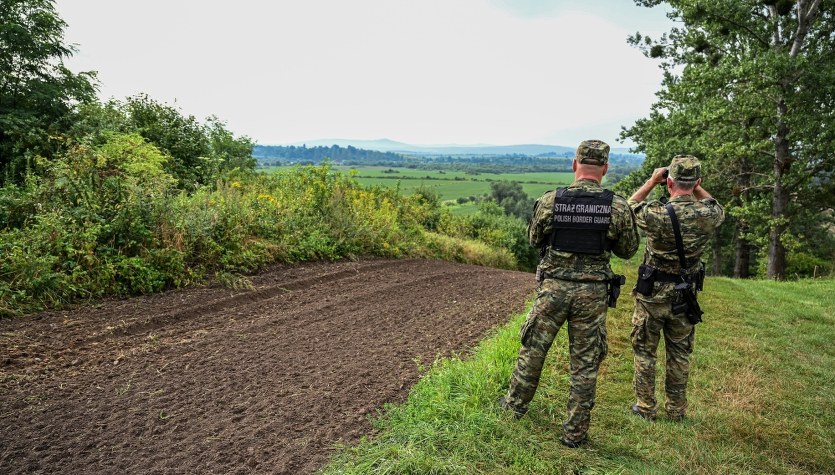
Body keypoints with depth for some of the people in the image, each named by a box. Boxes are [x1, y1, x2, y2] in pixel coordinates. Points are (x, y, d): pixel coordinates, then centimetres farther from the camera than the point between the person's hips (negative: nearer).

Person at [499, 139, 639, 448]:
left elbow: (534, 240, 6)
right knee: (585, 364, 11)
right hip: (593, 293, 0)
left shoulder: (549, 201, -9)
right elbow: (628, 250, 4)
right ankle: (575, 432, 20)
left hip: (553, 288, 0)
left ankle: (516, 404, 36)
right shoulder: (618, 207, -9)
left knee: (533, 348, 18)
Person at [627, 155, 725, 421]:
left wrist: (651, 181, 5)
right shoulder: (708, 215, -12)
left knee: (645, 351, 12)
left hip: (653, 294, -3)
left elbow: (631, 205, 1)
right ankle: (676, 410, 28)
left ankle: (646, 408, 20)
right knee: (680, 354, 17)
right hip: (685, 296, 3)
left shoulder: (657, 214, -21)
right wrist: (697, 188, 9)